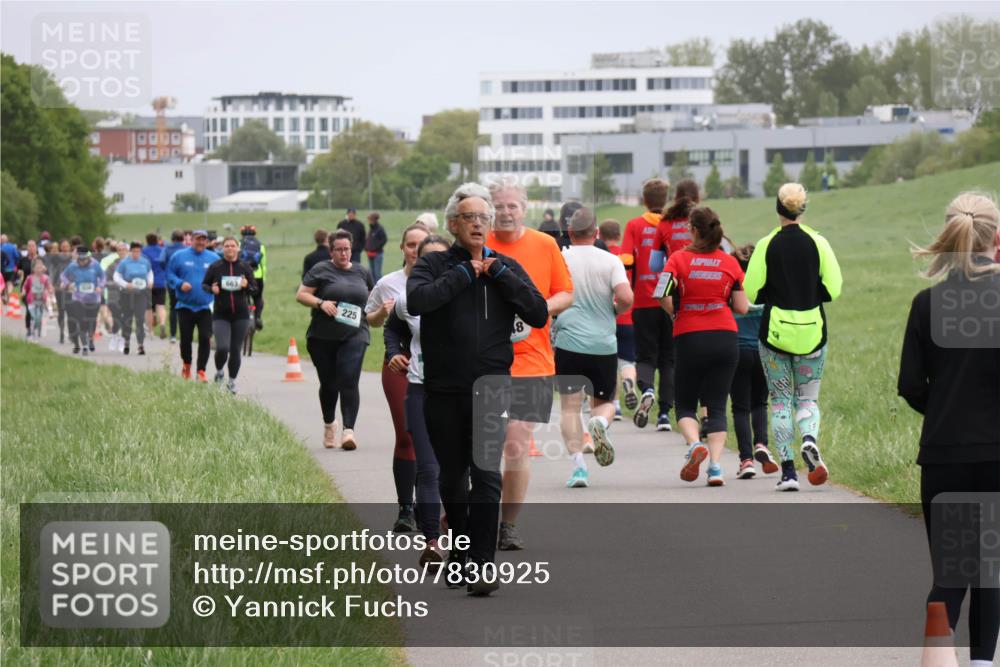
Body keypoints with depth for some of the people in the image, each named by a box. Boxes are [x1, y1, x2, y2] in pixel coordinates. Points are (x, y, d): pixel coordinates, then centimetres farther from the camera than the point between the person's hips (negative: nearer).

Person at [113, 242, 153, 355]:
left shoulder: (145, 262, 4)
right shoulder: (124, 263, -3)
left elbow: (150, 273, 21)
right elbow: (116, 277, -2)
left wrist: (150, 282, 2)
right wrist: (125, 284, -17)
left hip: (141, 294, 0)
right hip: (127, 294, 0)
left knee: (140, 319, -10)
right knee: (127, 319, 9)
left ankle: (140, 345, -10)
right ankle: (126, 342, 31)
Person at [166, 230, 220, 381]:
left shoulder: (214, 259, 6)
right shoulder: (179, 256, 3)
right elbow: (169, 275, 4)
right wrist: (180, 284, -13)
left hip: (205, 307, 0)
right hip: (185, 306, 0)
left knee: (205, 339, -10)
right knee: (186, 339, 5)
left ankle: (201, 371, -4)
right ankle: (186, 365, 30)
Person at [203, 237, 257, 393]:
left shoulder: (245, 267, 3)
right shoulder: (215, 267, -1)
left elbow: (254, 289, 7)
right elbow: (204, 284, 10)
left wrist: (247, 286, -15)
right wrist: (211, 289, -12)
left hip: (241, 314, 2)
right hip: (220, 315, -2)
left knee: (236, 350, 4)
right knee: (222, 348, -16)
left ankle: (232, 381, 21)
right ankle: (219, 372, 15)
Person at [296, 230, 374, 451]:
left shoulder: (362, 272, 14)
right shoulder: (321, 270, 3)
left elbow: (371, 299, 27)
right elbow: (301, 295, 0)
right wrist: (320, 303, -16)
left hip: (354, 336, 1)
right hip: (323, 338, -1)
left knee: (349, 381, -15)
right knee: (329, 384, 8)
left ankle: (349, 430, -22)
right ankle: (329, 424, 32)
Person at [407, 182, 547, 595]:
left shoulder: (506, 268, 9)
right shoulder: (434, 265, 3)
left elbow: (539, 314, -3)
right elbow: (417, 301, -18)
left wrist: (498, 274, -8)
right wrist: (465, 273, -12)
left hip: (490, 390, 0)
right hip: (443, 391, 0)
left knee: (487, 476, -12)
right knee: (452, 477, 12)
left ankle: (479, 565, -15)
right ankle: (461, 552, 33)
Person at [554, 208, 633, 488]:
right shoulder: (610, 261, 0)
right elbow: (626, 298, -13)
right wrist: (614, 312, 9)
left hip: (568, 342, -1)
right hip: (604, 345, 1)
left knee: (570, 407, 6)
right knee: (604, 402, 16)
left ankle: (577, 463, -9)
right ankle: (599, 423, -18)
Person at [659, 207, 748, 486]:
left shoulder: (678, 259, -3)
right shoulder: (731, 263, 3)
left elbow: (664, 297, -14)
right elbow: (742, 307, 2)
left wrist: (675, 314, 7)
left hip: (690, 339, -2)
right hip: (725, 338, 2)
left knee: (685, 404, 12)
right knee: (717, 406, 6)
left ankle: (694, 444, -17)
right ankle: (715, 465, -9)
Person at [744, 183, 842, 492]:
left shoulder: (767, 245, -6)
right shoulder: (818, 243, -3)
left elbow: (751, 292, -6)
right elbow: (833, 289, -3)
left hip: (775, 332, -1)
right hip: (812, 331, 1)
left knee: (780, 400, 7)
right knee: (807, 397, 13)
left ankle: (787, 470, 1)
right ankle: (809, 438, -19)